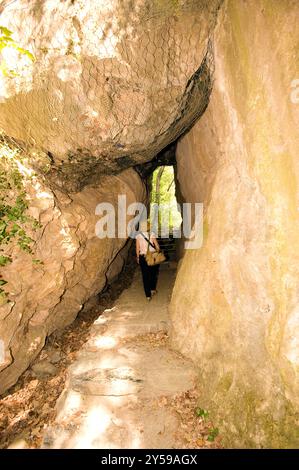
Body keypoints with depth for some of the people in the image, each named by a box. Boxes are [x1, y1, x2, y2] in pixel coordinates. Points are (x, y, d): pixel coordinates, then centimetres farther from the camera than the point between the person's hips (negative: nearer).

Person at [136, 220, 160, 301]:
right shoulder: (152, 234, -8)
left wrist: (138, 257, 9)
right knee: (153, 273, 22)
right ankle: (153, 289, 31)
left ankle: (148, 295, 8)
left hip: (142, 257, 0)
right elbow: (157, 246, -7)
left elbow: (137, 248, -2)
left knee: (145, 276, 7)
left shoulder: (138, 235, -5)